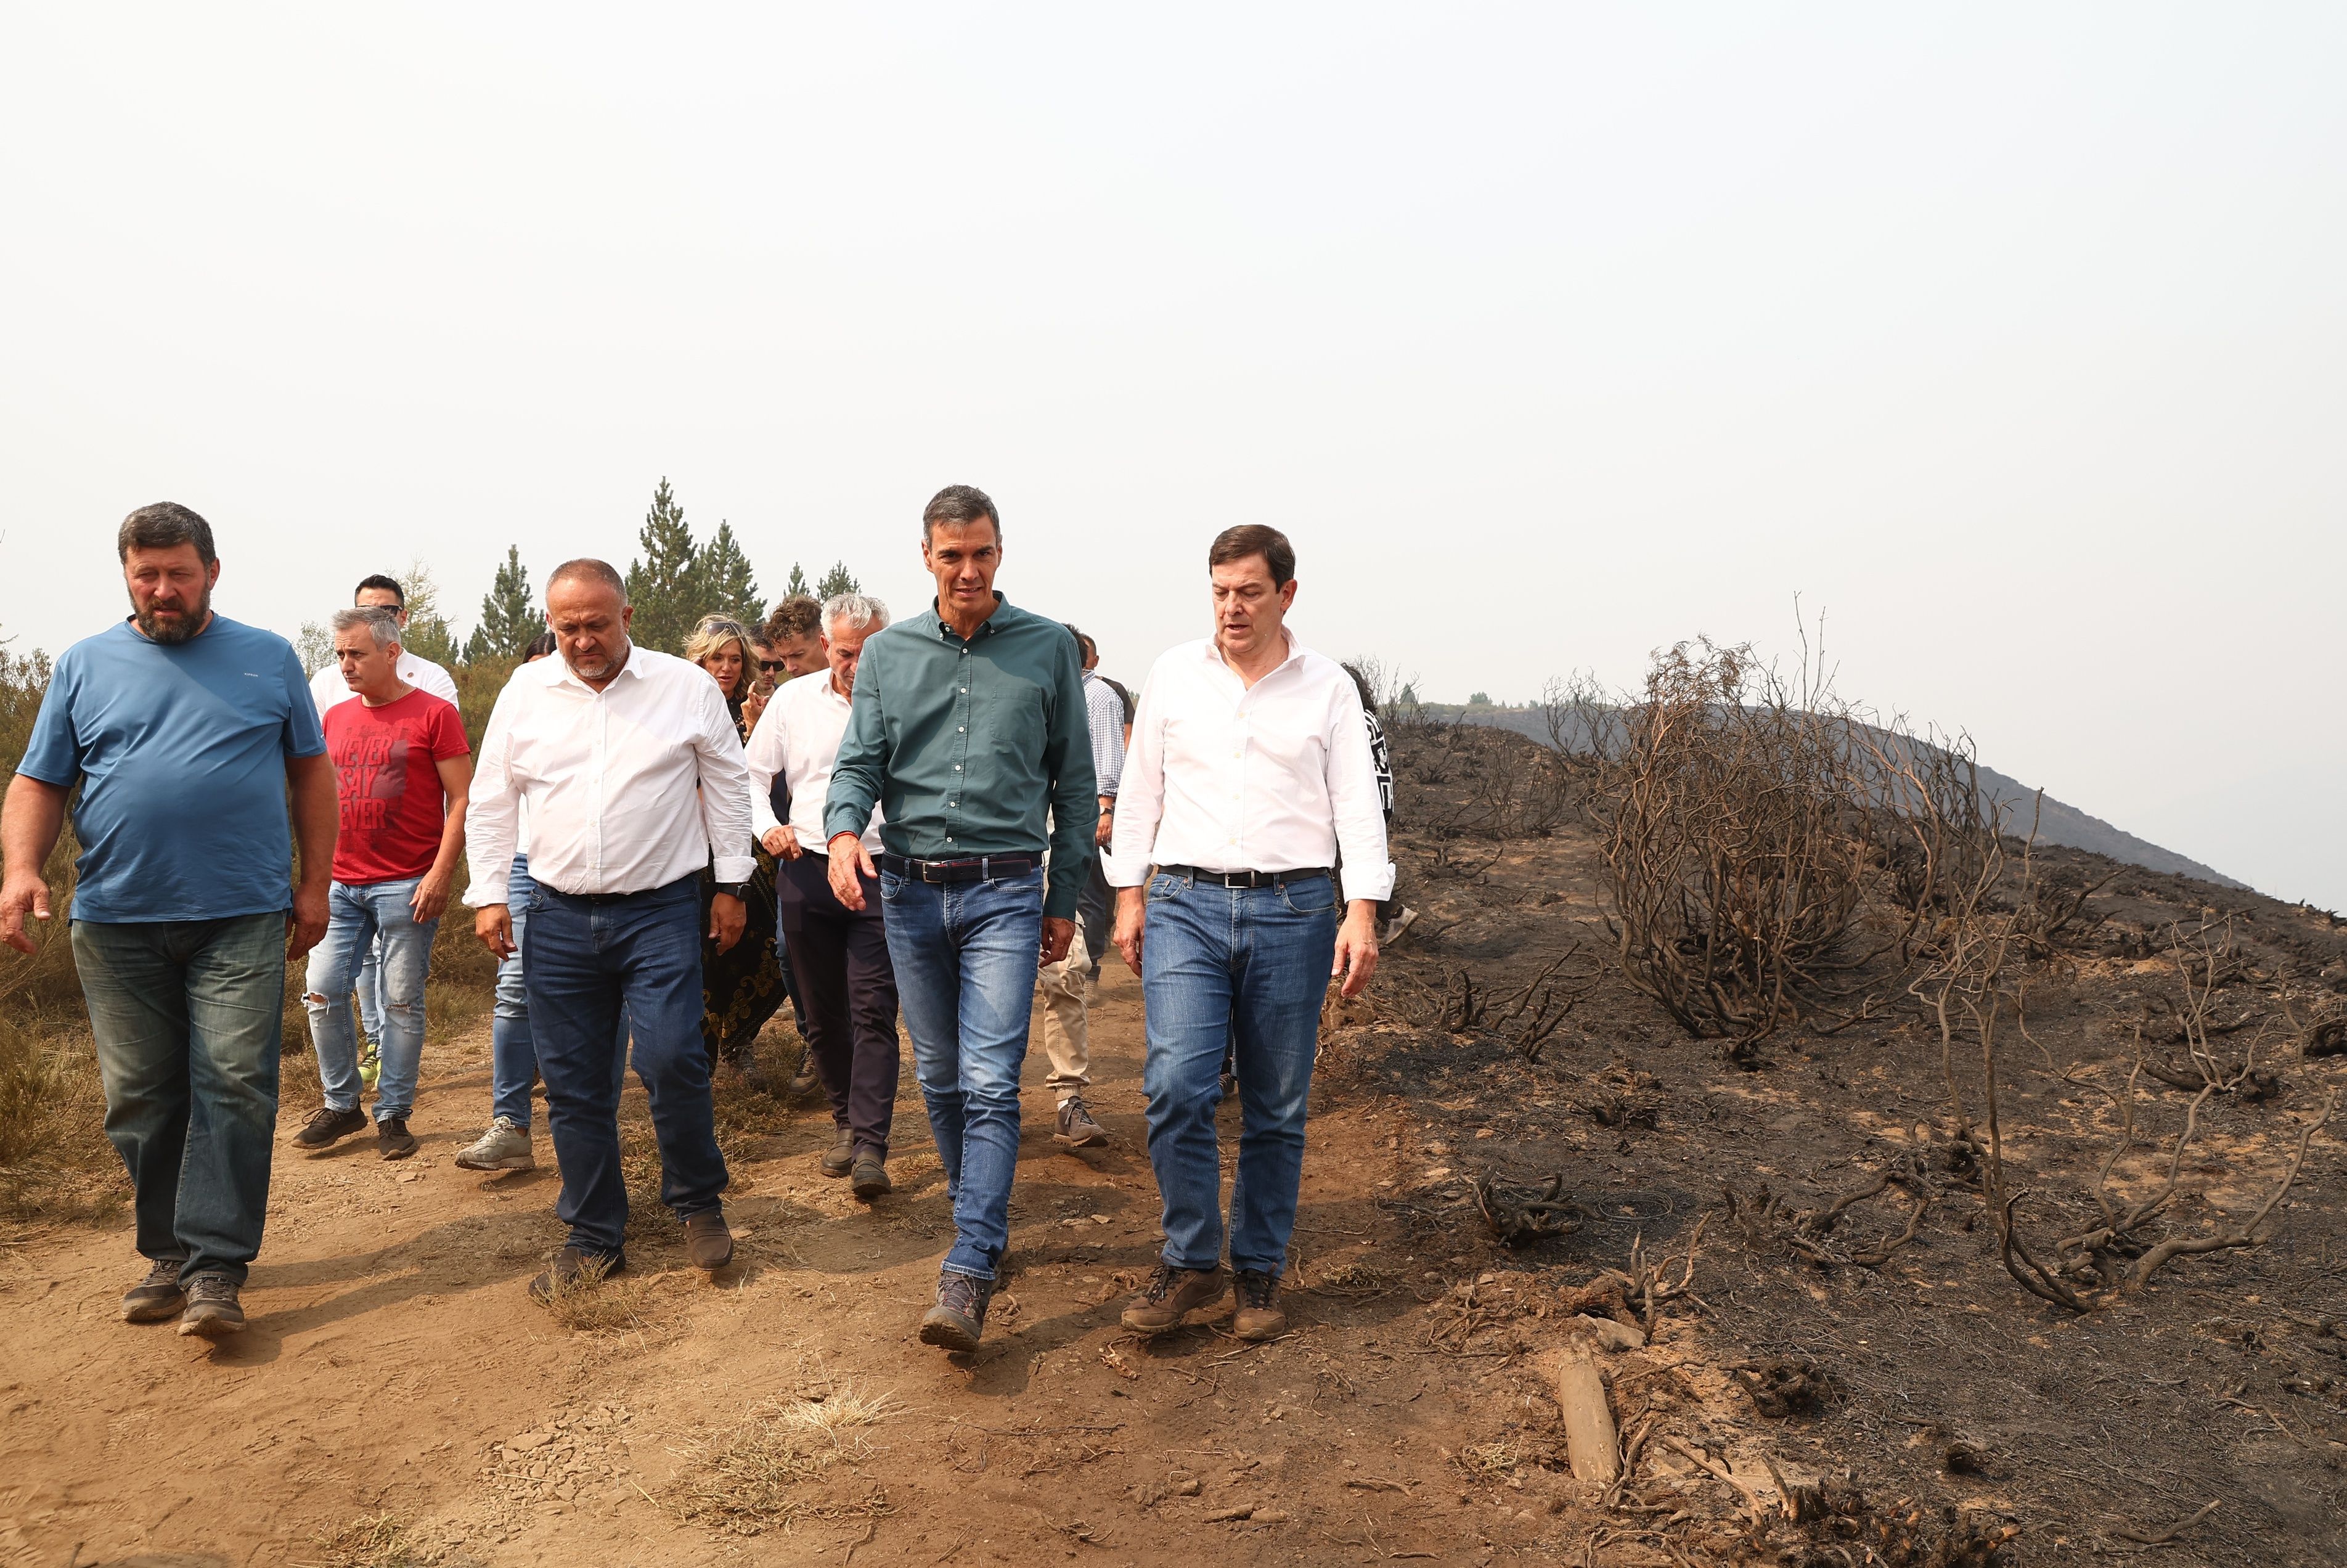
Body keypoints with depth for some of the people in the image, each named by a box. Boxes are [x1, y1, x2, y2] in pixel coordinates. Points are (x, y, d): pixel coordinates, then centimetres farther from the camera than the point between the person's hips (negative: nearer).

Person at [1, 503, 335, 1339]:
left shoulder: (268, 658, 8)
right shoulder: (84, 665, 10)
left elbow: (310, 770, 10)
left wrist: (315, 883, 4)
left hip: (242, 921, -2)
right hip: (118, 924, 2)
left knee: (234, 1086, -8)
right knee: (141, 1098, 7)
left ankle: (214, 1268, -4)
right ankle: (166, 1254, 21)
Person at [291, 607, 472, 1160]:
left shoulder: (434, 715, -4)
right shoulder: (336, 718, 12)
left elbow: (461, 800, -7)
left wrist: (440, 874, -14)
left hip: (407, 886, -5)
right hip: (340, 885, 5)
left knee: (402, 1004, 2)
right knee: (322, 994, 3)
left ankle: (393, 1114, 12)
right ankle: (341, 1104, 18)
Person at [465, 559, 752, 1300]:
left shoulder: (687, 687, 0)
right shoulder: (524, 693, 5)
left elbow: (728, 786, 7)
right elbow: (491, 800, 11)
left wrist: (732, 883, 5)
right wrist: (488, 894, 5)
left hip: (661, 911, -3)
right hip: (559, 917, 3)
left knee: (671, 1059, -15)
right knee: (573, 1082, 6)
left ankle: (698, 1202, 10)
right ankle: (594, 1238, 20)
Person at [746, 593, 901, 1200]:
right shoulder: (793, 700, 7)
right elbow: (753, 773, 15)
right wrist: (767, 825, -3)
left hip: (881, 875, -3)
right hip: (808, 870, 3)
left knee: (874, 1011, -11)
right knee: (823, 1012, 11)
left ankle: (871, 1147, -11)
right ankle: (846, 1122, 29)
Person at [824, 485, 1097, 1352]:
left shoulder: (1048, 647, 2)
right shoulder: (886, 655, 7)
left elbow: (1074, 782, 6)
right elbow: (859, 763, 2)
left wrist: (1064, 899, 6)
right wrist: (844, 831, -21)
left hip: (1005, 892, -3)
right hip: (909, 891, 3)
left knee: (990, 1082, -12)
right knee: (939, 1075, 12)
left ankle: (968, 1273, -12)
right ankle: (979, 1208, 32)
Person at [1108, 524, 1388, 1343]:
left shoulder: (1327, 688, 4)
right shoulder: (1174, 675, 8)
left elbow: (1358, 805, 2)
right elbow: (1140, 790, 12)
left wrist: (1362, 912, -8)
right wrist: (1129, 895, 8)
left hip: (1291, 912, 0)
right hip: (1186, 906, 1)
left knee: (1276, 1111, 5)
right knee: (1176, 1085, -13)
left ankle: (1259, 1274, 19)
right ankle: (1189, 1261, 4)